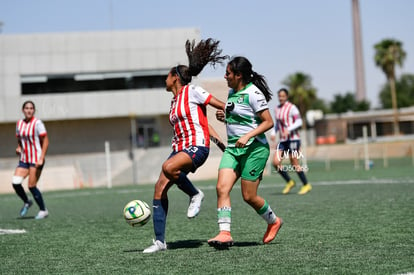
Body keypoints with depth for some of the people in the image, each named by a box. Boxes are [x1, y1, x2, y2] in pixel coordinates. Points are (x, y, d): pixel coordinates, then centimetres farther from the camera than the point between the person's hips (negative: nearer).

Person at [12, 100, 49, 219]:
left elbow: (45, 141, -10)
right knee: (15, 182, -10)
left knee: (31, 186, -9)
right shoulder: (19, 123, 9)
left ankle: (43, 210, 8)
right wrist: (19, 148, -1)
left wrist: (41, 158, -16)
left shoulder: (37, 123, -10)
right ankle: (27, 202, 17)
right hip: (24, 159, 6)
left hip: (36, 159, -6)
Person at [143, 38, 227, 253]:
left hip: (197, 147, -8)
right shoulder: (174, 102, 20)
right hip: (180, 148, 8)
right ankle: (159, 241, -2)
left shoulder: (192, 91, -4)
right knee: (160, 187, -5)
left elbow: (222, 106, -4)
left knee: (168, 167, -35)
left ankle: (195, 195, -9)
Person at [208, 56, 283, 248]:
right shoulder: (232, 92, 13)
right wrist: (224, 117, 7)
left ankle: (273, 221, 25)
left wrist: (247, 136, -23)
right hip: (233, 148, 8)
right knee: (222, 187, -12)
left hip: (254, 148, -8)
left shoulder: (253, 93, -12)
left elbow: (268, 122, -13)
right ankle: (225, 233, -15)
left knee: (249, 196, -2)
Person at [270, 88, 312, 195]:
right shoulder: (277, 109, 13)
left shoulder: (292, 108, -7)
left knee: (294, 164, -5)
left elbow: (299, 122, -11)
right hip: (282, 140, 6)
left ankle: (306, 185, 10)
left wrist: (288, 130, -23)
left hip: (293, 138, -6)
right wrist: (273, 133, 7)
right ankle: (289, 182, 11)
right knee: (276, 162, -6)